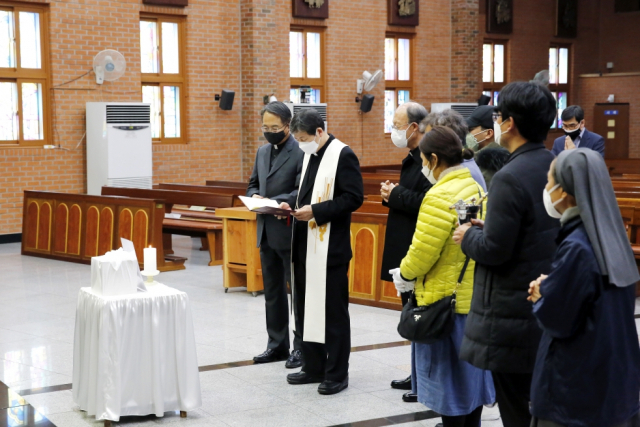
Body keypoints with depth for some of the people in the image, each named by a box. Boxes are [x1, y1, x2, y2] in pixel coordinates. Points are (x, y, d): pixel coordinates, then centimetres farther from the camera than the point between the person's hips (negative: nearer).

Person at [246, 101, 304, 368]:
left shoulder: (301, 153, -11)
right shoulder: (262, 152, 14)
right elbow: (253, 184, 20)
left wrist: (274, 202, -26)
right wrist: (255, 197, -2)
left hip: (291, 233, -8)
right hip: (266, 233, 8)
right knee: (272, 292, 14)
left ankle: (301, 346, 12)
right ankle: (277, 344, 24)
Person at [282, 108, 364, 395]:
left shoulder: (343, 155, -11)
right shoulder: (310, 155, 14)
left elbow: (354, 198, -17)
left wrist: (315, 211, -20)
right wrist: (293, 206, 5)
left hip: (330, 247, -9)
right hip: (305, 244, 9)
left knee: (333, 311, 0)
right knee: (305, 308, 13)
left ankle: (337, 374, 10)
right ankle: (313, 367, 25)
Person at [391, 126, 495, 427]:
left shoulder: (440, 197, -19)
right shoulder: (476, 189, 8)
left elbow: (422, 252, -20)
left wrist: (404, 275, 0)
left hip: (446, 301, -8)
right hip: (475, 297, 8)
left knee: (450, 382, 3)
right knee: (470, 376, 17)